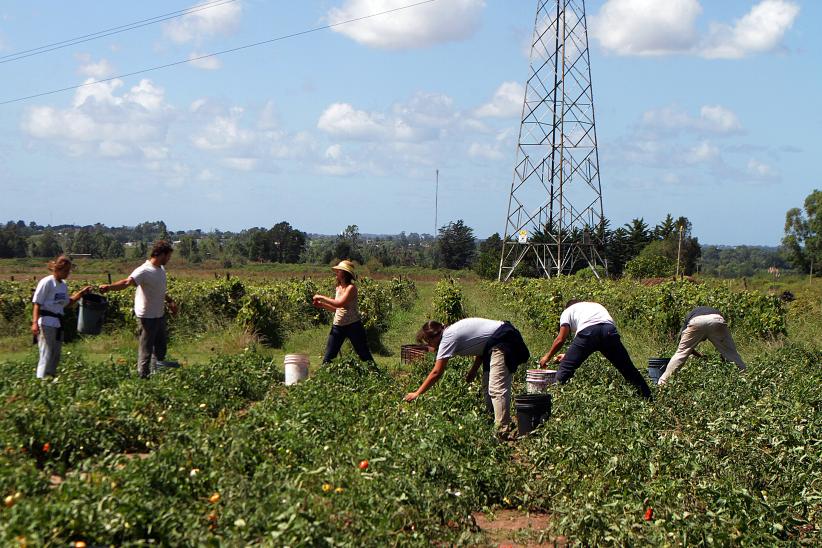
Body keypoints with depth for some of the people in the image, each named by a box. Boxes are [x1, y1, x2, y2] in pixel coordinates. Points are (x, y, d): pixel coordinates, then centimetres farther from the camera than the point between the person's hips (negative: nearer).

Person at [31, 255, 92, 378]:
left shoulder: (63, 285, 12)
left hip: (58, 324, 8)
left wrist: (81, 293, 13)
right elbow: (37, 304, -13)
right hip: (46, 323, -8)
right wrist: (35, 323, -22)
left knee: (56, 354, 10)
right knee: (47, 354, -10)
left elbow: (67, 303, 24)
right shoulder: (47, 282, -11)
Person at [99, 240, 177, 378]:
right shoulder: (144, 271, -23)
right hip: (148, 316, -9)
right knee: (146, 349, -1)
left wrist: (170, 301, 14)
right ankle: (143, 375, 9)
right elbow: (127, 282, -39)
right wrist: (109, 287, -56)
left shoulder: (161, 269, 6)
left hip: (160, 315, 9)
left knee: (161, 347, 20)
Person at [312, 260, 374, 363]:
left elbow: (340, 303, -25)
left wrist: (322, 297, -18)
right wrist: (322, 305, 3)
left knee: (365, 355, 3)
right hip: (338, 325, 7)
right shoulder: (338, 288, 8)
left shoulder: (351, 287, -14)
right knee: (328, 357, 3)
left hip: (353, 325, -7)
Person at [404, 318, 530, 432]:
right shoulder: (453, 331, 13)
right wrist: (474, 369, 11)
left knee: (497, 389, -15)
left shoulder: (448, 338, -14)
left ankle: (502, 430, -20)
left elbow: (436, 373, -13)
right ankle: (493, 422, 13)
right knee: (487, 388, 12)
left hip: (503, 342, -10)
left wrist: (417, 394, -8)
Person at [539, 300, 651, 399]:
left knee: (565, 369, 8)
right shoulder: (596, 305, 44)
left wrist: (547, 357, 37)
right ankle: (648, 398, 18)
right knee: (628, 370, 14)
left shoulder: (568, 311, 31)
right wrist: (569, 355, 52)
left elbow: (560, 340, 21)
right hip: (610, 330, 4)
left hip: (587, 331, -4)